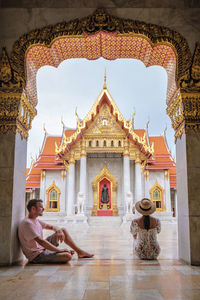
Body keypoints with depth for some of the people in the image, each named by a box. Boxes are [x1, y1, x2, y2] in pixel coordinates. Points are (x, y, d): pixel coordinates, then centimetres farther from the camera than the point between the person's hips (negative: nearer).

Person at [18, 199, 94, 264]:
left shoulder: (36, 220, 9)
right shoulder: (27, 223, -22)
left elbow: (51, 227, 17)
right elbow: (41, 241, -28)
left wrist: (58, 230, -9)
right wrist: (60, 250, -23)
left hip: (43, 248, 10)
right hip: (36, 255, -10)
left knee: (63, 230, 13)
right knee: (68, 256, -29)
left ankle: (80, 251, 17)